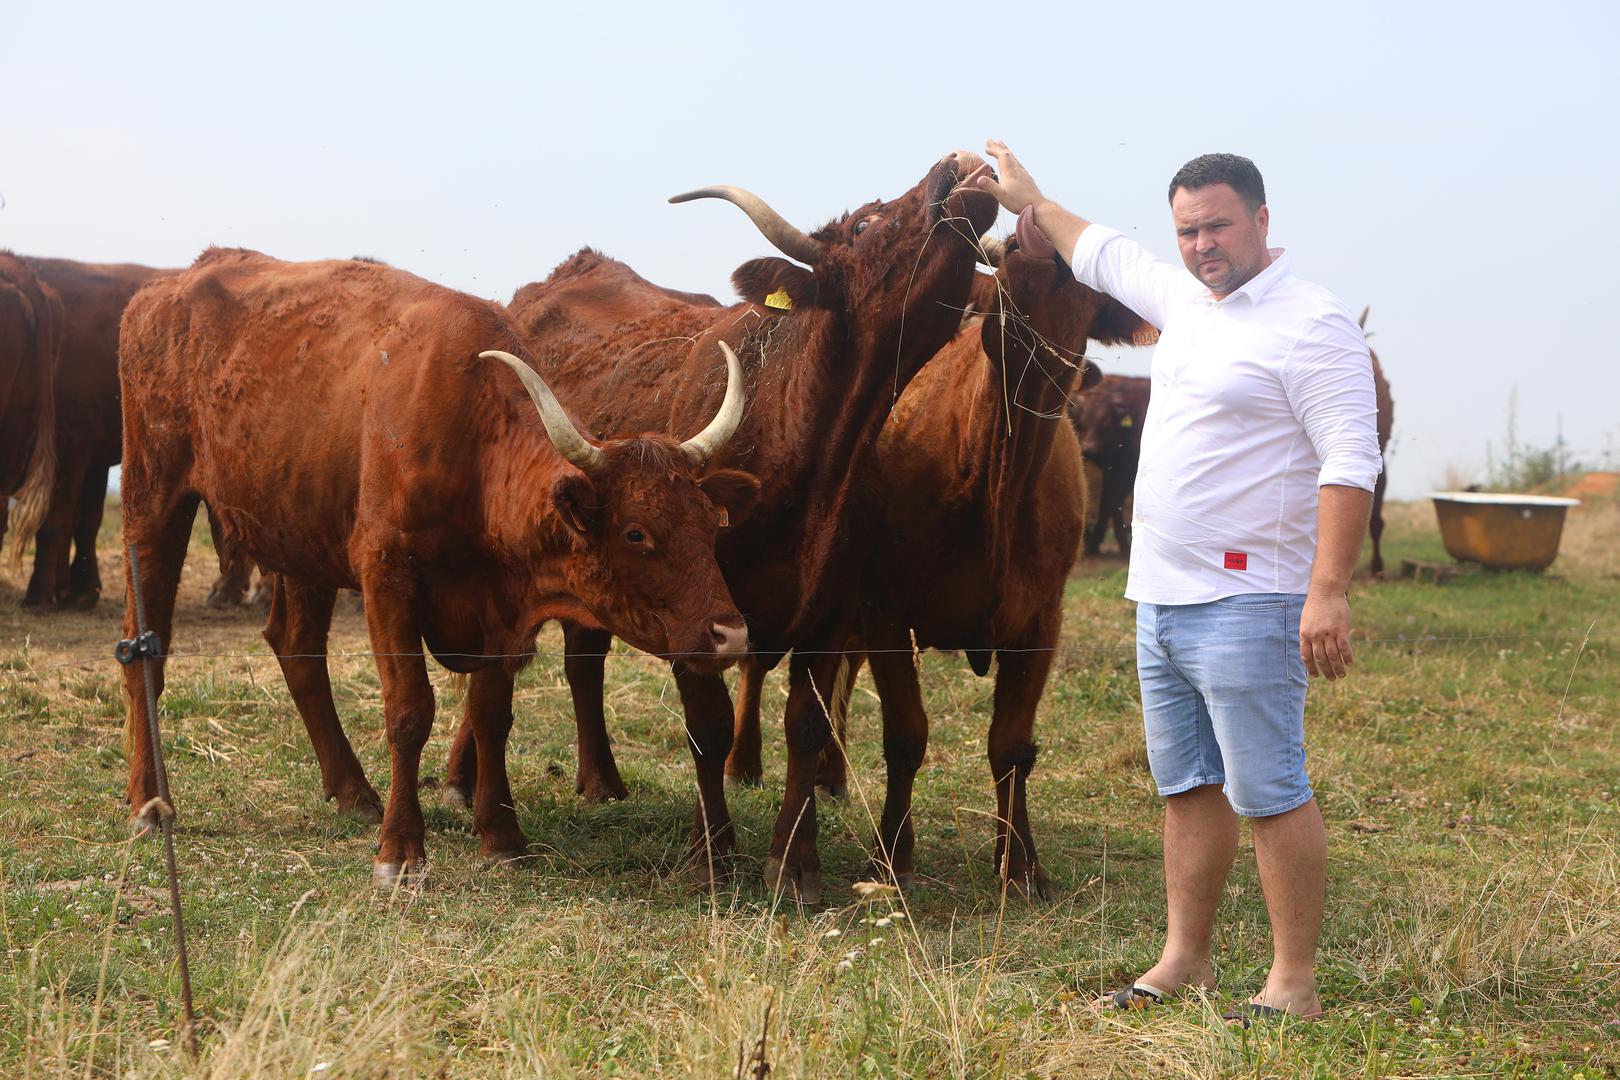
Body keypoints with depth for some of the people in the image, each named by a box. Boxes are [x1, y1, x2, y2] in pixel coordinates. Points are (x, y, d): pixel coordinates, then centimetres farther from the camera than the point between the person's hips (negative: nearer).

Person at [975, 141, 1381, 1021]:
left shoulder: (1312, 325, -11)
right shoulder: (1183, 298, 14)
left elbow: (1351, 463, -18)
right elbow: (1105, 256, 35)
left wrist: (1329, 592, -25)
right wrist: (1031, 201, 46)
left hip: (1245, 608, -8)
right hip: (1159, 601, 9)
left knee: (1269, 796, -6)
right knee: (1189, 789, 14)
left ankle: (1294, 984, -1)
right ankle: (1185, 960, 23)